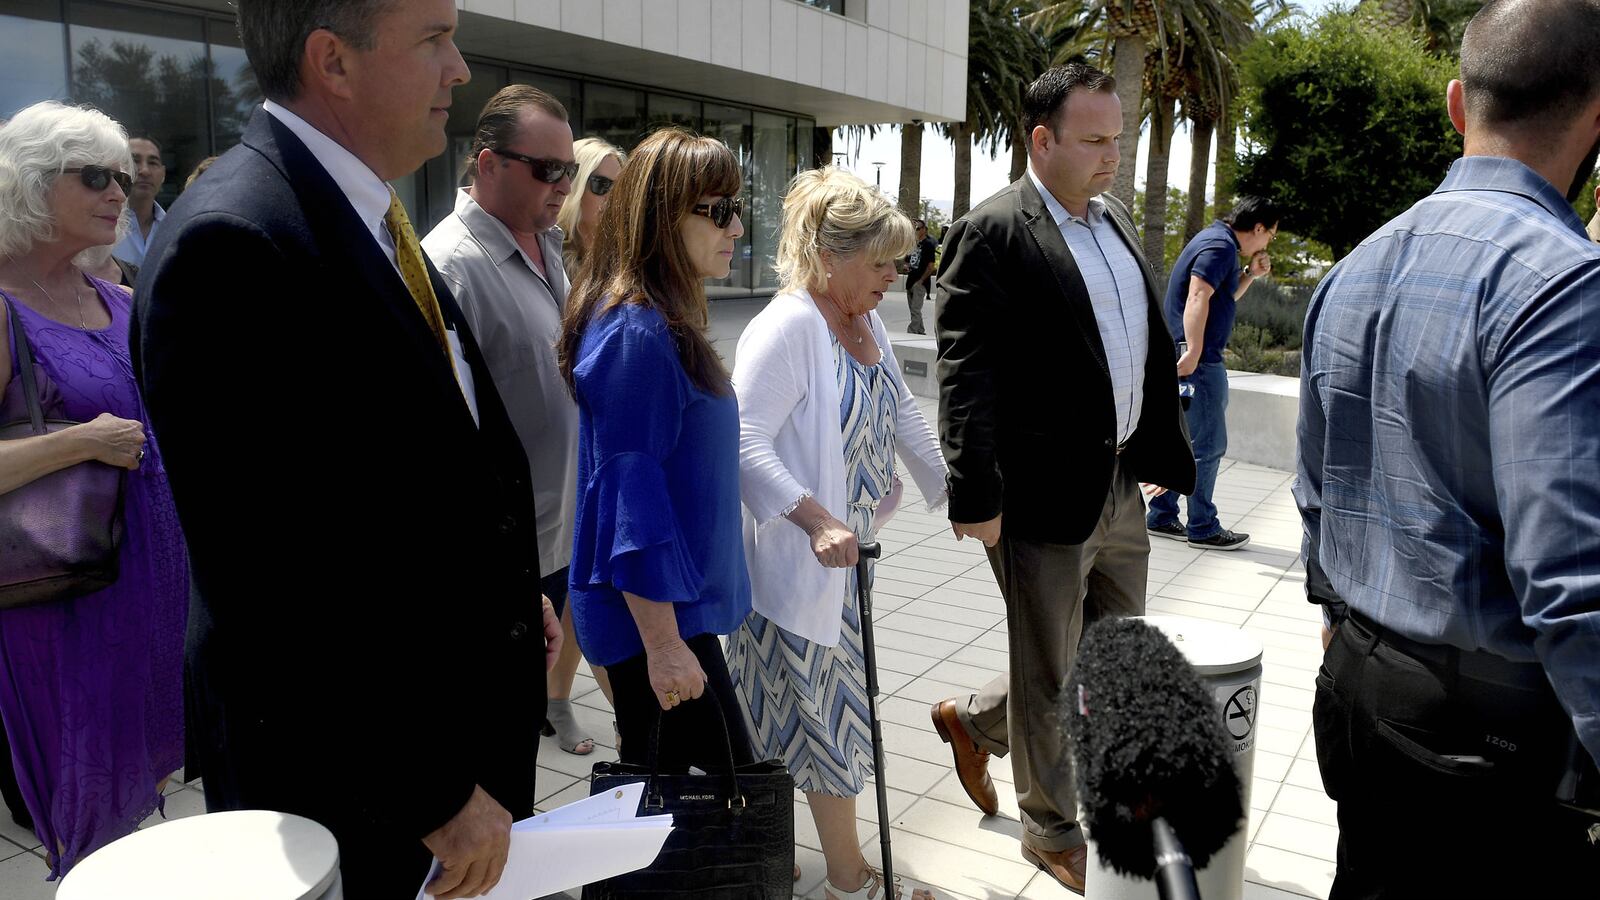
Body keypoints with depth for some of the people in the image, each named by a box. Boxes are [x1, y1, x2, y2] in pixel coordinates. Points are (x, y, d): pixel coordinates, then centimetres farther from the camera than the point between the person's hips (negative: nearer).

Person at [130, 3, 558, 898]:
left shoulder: (374, 220, 7)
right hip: (357, 783, -8)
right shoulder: (232, 246, -23)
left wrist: (509, 594, 11)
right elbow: (274, 583, -25)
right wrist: (432, 792, -20)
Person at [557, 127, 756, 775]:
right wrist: (663, 644, -20)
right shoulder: (636, 333, -20)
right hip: (653, 615, -9)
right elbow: (630, 496, -22)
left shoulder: (662, 321, 9)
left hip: (675, 600, 9)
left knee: (654, 790, 18)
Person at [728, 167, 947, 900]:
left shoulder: (866, 323, 7)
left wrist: (950, 488, 22)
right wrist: (817, 522, -33)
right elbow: (746, 442, -26)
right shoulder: (788, 326, -20)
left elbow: (902, 418, 18)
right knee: (827, 711, 4)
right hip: (798, 558, -8)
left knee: (816, 708, 19)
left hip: (847, 549, 9)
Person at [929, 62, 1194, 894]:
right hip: (1043, 496, -8)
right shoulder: (990, 234, -13)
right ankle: (1052, 833, 32)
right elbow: (964, 378, -18)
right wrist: (975, 499, -22)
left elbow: (1151, 355, 17)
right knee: (1051, 680, 9)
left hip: (1119, 488, 8)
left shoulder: (1117, 224, 12)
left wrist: (1168, 456, 15)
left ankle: (972, 719, 40)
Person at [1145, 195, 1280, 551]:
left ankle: (1161, 517, 19)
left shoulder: (1216, 240, 19)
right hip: (1199, 360, -10)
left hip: (1194, 357, 10)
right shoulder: (1221, 246, -13)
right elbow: (1198, 298, -25)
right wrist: (1193, 352, -30)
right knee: (1208, 444, -3)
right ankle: (1203, 528, 4)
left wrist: (1251, 274, 13)